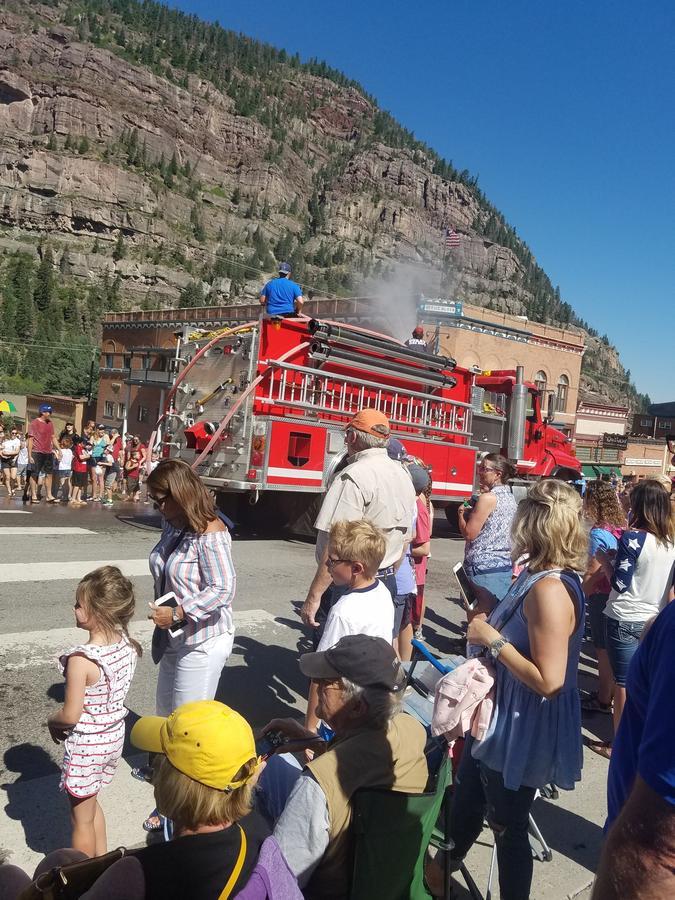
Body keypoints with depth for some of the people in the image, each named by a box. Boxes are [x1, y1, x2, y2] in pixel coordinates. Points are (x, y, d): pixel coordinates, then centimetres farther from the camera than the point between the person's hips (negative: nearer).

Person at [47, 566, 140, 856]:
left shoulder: (80, 659, -30)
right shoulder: (127, 646, -8)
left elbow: (70, 715, -25)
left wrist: (51, 720, -2)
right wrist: (61, 720, 9)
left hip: (85, 745, -7)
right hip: (114, 736, 7)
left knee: (81, 819, 15)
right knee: (91, 804, 29)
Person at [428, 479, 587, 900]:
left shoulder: (549, 589, -30)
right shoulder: (538, 574, 0)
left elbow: (548, 681, -32)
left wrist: (492, 639, -25)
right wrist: (491, 612, -2)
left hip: (522, 733, -10)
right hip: (502, 716, 10)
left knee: (508, 826, 13)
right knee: (467, 795, 30)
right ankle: (447, 862, 54)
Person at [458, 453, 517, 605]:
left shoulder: (488, 498, -15)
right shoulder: (510, 497, 11)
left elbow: (469, 533, -14)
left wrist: (461, 514, 2)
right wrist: (472, 512, 17)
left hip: (483, 566, -9)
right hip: (505, 565, 9)